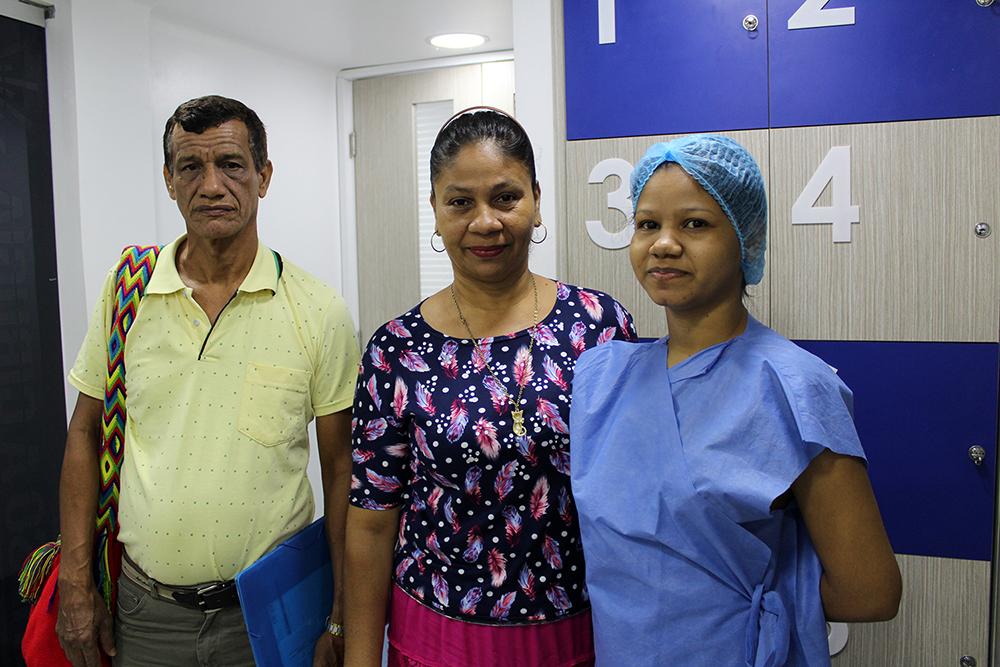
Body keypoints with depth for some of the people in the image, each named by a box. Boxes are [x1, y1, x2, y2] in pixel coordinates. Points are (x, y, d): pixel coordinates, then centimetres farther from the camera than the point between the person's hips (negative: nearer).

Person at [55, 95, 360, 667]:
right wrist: (76, 585, 2)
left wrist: (342, 617, -6)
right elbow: (86, 433, 5)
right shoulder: (125, 294, -3)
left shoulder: (320, 313, -10)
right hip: (144, 610, 2)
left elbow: (340, 466, -6)